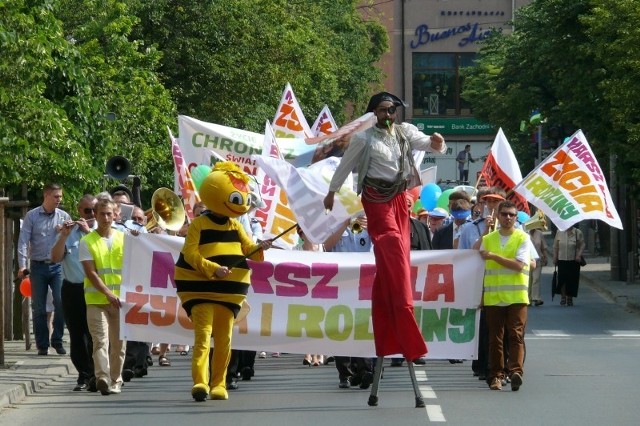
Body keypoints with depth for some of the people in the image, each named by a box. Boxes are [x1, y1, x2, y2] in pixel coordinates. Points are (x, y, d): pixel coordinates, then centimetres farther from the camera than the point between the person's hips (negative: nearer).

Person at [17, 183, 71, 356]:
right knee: (39, 308, 2)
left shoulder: (64, 216, 7)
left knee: (61, 303, -9)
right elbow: (23, 241, -2)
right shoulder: (32, 216, 2)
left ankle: (57, 341, 4)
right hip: (38, 266, -1)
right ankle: (42, 345, 10)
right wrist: (22, 265, -10)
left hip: (58, 266, 1)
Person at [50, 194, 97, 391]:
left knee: (93, 333, -4)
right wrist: (64, 235, -12)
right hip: (73, 289, 2)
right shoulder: (69, 232, 10)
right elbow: (56, 257, -1)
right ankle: (83, 375, 12)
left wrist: (89, 231, -14)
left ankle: (95, 374, 1)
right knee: (76, 334, 5)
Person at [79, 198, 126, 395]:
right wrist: (108, 294, -15)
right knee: (100, 340, -14)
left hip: (120, 298, 3)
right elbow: (91, 273, -5)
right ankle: (102, 378, -26)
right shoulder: (87, 242, 2)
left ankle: (115, 381, 15)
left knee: (118, 343, 6)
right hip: (96, 299, -3)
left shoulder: (123, 238, 11)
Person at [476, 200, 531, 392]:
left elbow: (519, 265, -10)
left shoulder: (523, 238, 3)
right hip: (493, 296, 3)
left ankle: (516, 370, -18)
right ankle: (496, 376, 6)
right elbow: (481, 267, 13)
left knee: (516, 335, -11)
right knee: (495, 338, 2)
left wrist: (493, 256, -10)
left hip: (516, 296, -3)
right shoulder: (487, 239, 12)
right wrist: (480, 294, 7)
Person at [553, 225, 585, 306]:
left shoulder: (578, 233, 0)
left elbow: (582, 245, 5)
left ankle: (570, 298, 14)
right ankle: (563, 297, 7)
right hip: (562, 260, 1)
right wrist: (555, 258, 7)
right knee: (562, 279, -6)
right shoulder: (559, 232, 3)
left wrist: (579, 255, -8)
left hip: (573, 260, -1)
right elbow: (555, 246, 10)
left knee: (572, 281, 2)